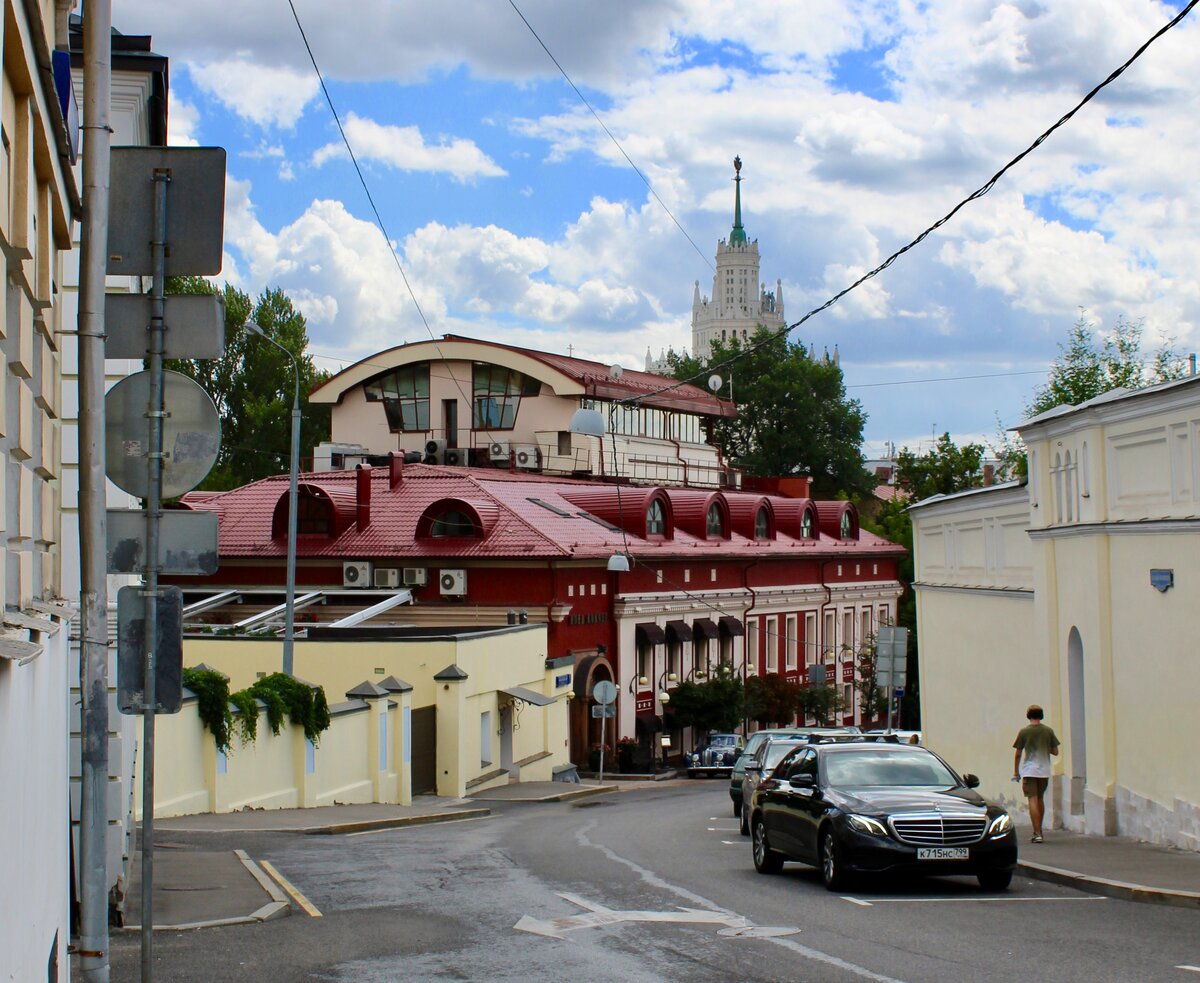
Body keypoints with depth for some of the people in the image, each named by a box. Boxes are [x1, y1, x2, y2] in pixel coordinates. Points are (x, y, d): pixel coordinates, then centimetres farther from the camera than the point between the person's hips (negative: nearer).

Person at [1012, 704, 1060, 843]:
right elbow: (1055, 751, 7)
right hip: (1044, 770, 3)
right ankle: (1039, 831, 27)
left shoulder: (1024, 731, -4)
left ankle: (1037, 833, -14)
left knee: (1033, 800, -5)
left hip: (1029, 771, -3)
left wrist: (1016, 772, 8)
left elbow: (1018, 754, -1)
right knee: (1040, 799, 18)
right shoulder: (1048, 731, 3)